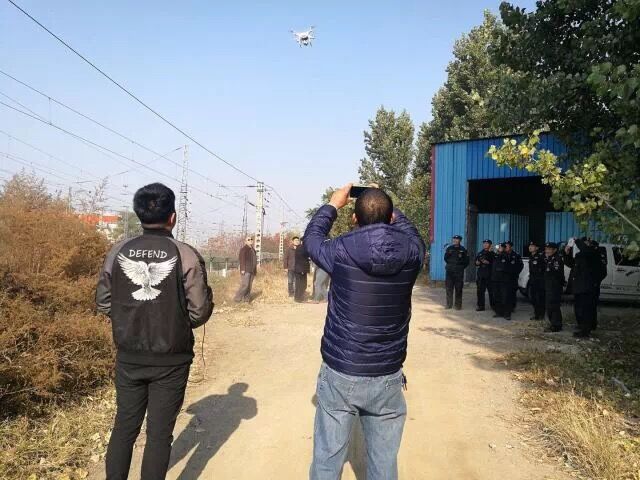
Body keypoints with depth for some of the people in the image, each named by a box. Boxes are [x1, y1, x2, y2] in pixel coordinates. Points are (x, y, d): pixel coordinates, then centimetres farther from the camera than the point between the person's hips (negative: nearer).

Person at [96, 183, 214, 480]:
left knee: (124, 426, 19)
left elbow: (103, 303, 3)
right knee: (159, 433, 10)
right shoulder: (186, 255, -14)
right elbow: (199, 312, -12)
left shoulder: (118, 252, -4)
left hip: (128, 358, 3)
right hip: (170, 361, -3)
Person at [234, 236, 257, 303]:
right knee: (245, 285, -13)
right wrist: (242, 269, -22)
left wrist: (255, 270, 17)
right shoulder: (244, 249, -8)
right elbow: (241, 259, -15)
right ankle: (237, 298, -4)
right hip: (246, 270, -8)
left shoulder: (252, 249, 17)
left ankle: (246, 298, 6)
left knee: (249, 285, 4)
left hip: (252, 270, 8)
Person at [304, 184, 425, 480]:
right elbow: (410, 231, 17)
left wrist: (333, 204, 21)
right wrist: (387, 205, 26)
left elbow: (311, 237, 10)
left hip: (340, 374, -1)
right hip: (388, 378, 2)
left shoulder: (341, 251, -13)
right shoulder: (412, 252, -8)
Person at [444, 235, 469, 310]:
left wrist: (461, 268, -10)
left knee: (458, 289, -1)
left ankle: (458, 305, 5)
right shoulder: (449, 248, 10)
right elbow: (445, 259, 12)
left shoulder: (463, 250, 3)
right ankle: (449, 304, 9)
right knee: (449, 288, 3)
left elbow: (466, 261, 4)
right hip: (449, 271, 2)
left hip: (459, 272, -2)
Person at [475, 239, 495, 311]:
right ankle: (480, 306, 5)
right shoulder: (480, 253, 17)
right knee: (480, 291, 1)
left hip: (489, 275, -4)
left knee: (491, 290, 0)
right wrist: (477, 263, -3)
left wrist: (488, 263, -19)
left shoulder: (492, 254, 2)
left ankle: (493, 305, 12)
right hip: (481, 274, 4)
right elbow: (476, 263, 18)